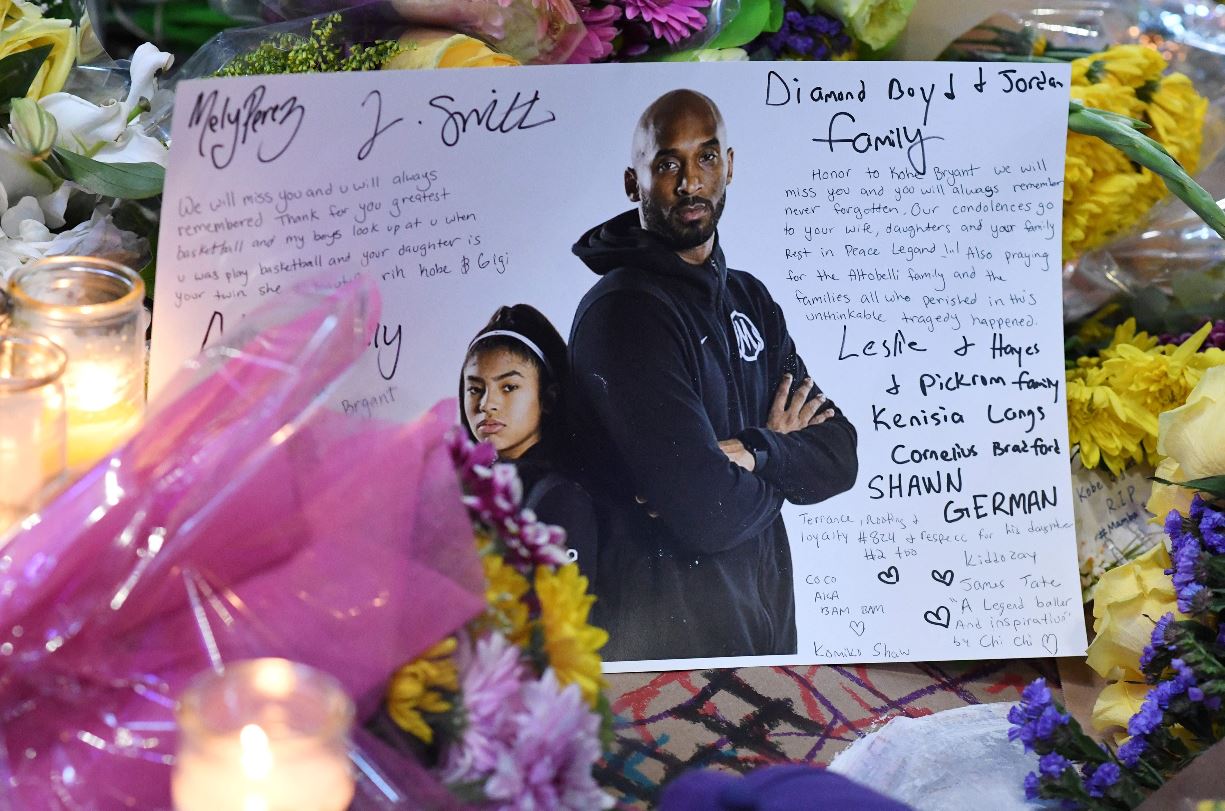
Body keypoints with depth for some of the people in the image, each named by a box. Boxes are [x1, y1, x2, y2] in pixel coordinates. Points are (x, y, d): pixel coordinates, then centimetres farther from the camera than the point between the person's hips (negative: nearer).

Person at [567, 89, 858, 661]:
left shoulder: (750, 299, 9)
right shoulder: (623, 312, -18)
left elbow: (839, 457, 2)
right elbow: (708, 514, -25)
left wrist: (752, 453, -18)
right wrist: (781, 454, -5)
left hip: (766, 614, 8)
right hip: (671, 632, -8)